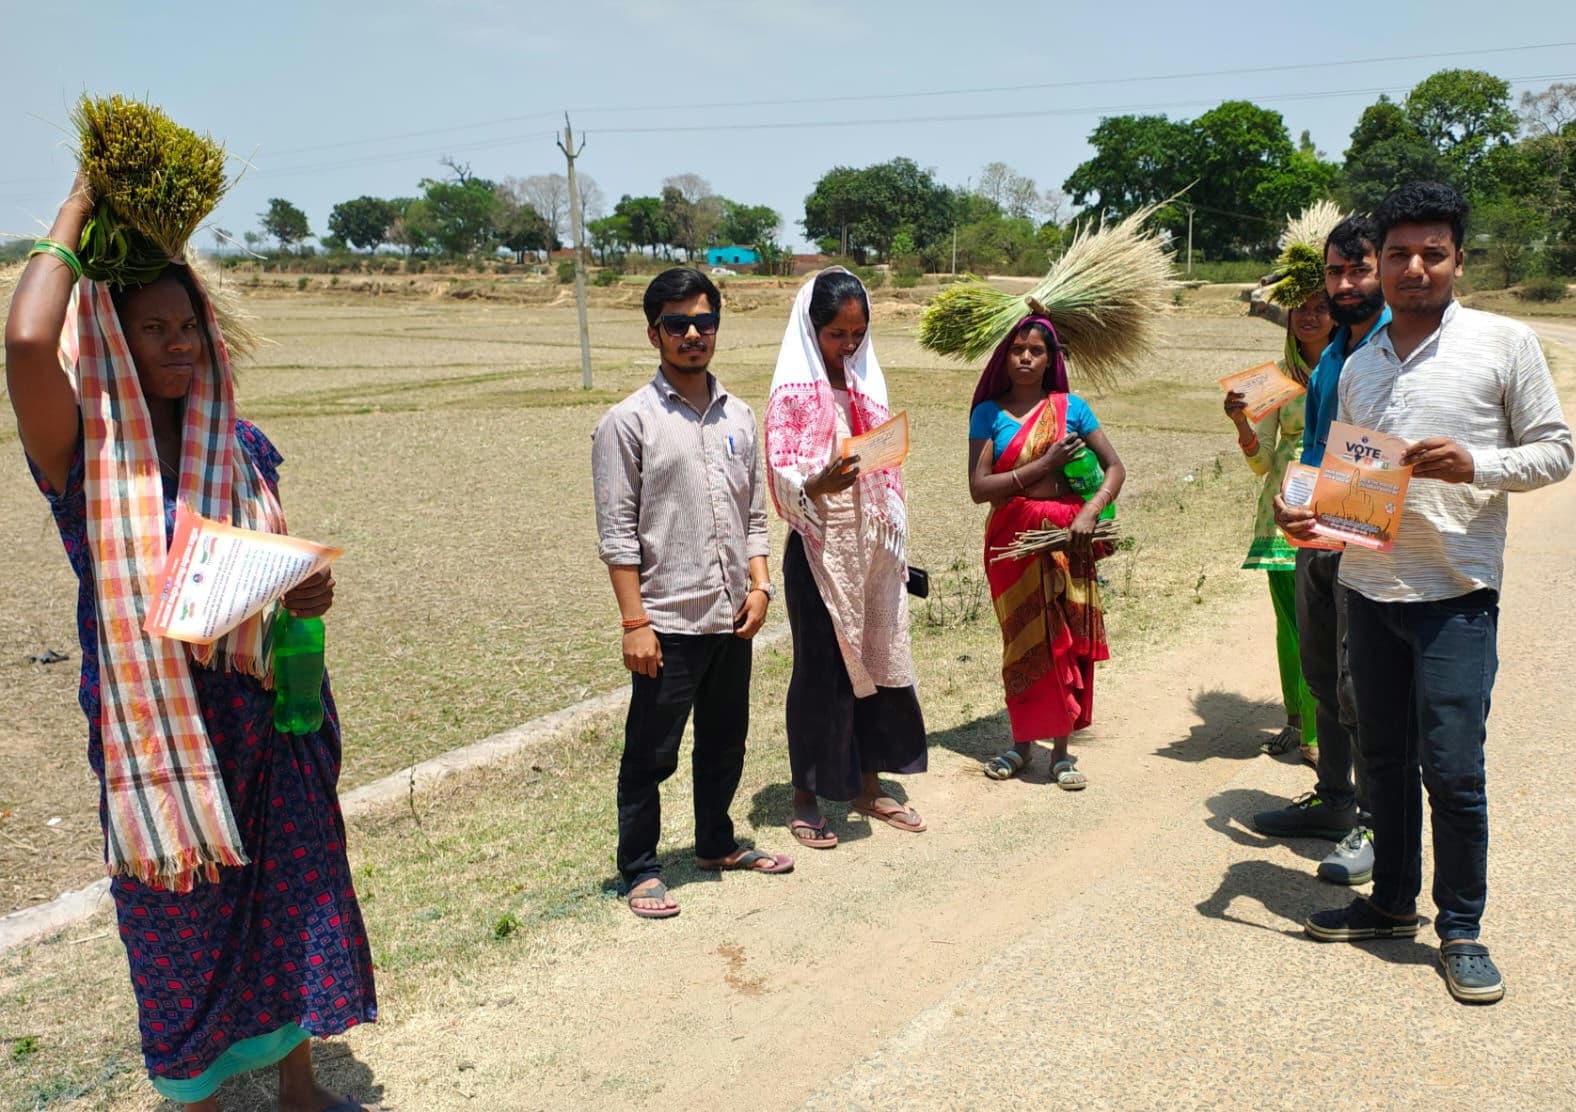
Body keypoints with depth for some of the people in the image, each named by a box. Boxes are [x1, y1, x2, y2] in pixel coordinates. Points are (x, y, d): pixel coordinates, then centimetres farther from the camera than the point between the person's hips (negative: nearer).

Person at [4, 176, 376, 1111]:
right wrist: (77, 214, -15)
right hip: (155, 725, -4)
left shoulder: (241, 445, 5)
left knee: (294, 901, 12)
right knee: (181, 928, 10)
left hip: (268, 713, 4)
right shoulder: (80, 445, -9)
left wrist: (308, 593, -9)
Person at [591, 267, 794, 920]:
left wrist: (758, 585, 1)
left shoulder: (737, 417, 9)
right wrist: (634, 622, -14)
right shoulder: (629, 421, -8)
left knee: (725, 742, 19)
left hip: (732, 618, 6)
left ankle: (716, 843, 38)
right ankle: (640, 869, 22)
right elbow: (617, 530, -10)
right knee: (650, 754, 5)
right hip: (667, 621, -6)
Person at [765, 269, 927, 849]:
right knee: (820, 668, 1)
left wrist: (897, 547, 14)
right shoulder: (793, 391, -8)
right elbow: (782, 475, -17)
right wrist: (819, 484, -38)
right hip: (820, 550, -6)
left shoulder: (866, 383, 11)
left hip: (874, 546, 6)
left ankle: (867, 788, 25)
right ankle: (805, 797, 15)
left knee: (876, 659, 10)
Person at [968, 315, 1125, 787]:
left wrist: (1089, 513, -14)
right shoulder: (989, 413, 0)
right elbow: (978, 487, -10)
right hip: (1013, 540, 0)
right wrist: (1044, 464, -15)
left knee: (1065, 640, 3)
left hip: (1064, 537, 1)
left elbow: (1115, 468, 2)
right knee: (1022, 640, 6)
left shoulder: (1070, 408, 3)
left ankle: (1061, 749, 14)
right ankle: (1021, 742, 22)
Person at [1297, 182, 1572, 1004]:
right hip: (1369, 587, 5)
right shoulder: (1359, 365, 12)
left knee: (1452, 767, -4)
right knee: (1384, 759, 13)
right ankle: (1392, 902, 29)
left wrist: (1474, 464, -18)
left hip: (1456, 594, -4)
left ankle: (1461, 928, 14)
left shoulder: (1505, 343, -2)